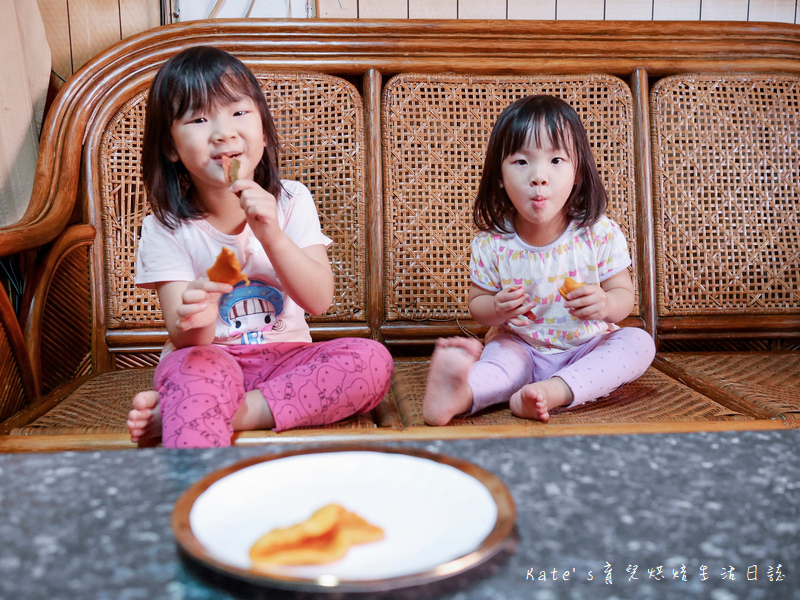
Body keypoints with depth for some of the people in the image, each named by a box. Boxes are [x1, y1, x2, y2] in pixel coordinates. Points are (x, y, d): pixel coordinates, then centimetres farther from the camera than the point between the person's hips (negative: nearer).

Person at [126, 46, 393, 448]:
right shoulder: (166, 229, -7)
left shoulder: (289, 202, -2)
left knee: (372, 360, -26)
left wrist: (271, 236, -26)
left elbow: (319, 301, -11)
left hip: (284, 358, 4)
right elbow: (186, 340, -13)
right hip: (208, 358, -3)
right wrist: (195, 319, -39)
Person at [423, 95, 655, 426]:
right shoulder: (492, 243, -11)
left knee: (639, 342, -23)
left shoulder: (600, 234, -12)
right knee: (501, 351, -31)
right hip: (522, 349, -1)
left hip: (587, 350, 2)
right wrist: (496, 310, -26)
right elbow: (477, 303, -1)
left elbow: (625, 295, -5)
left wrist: (606, 305, -31)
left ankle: (554, 391, -41)